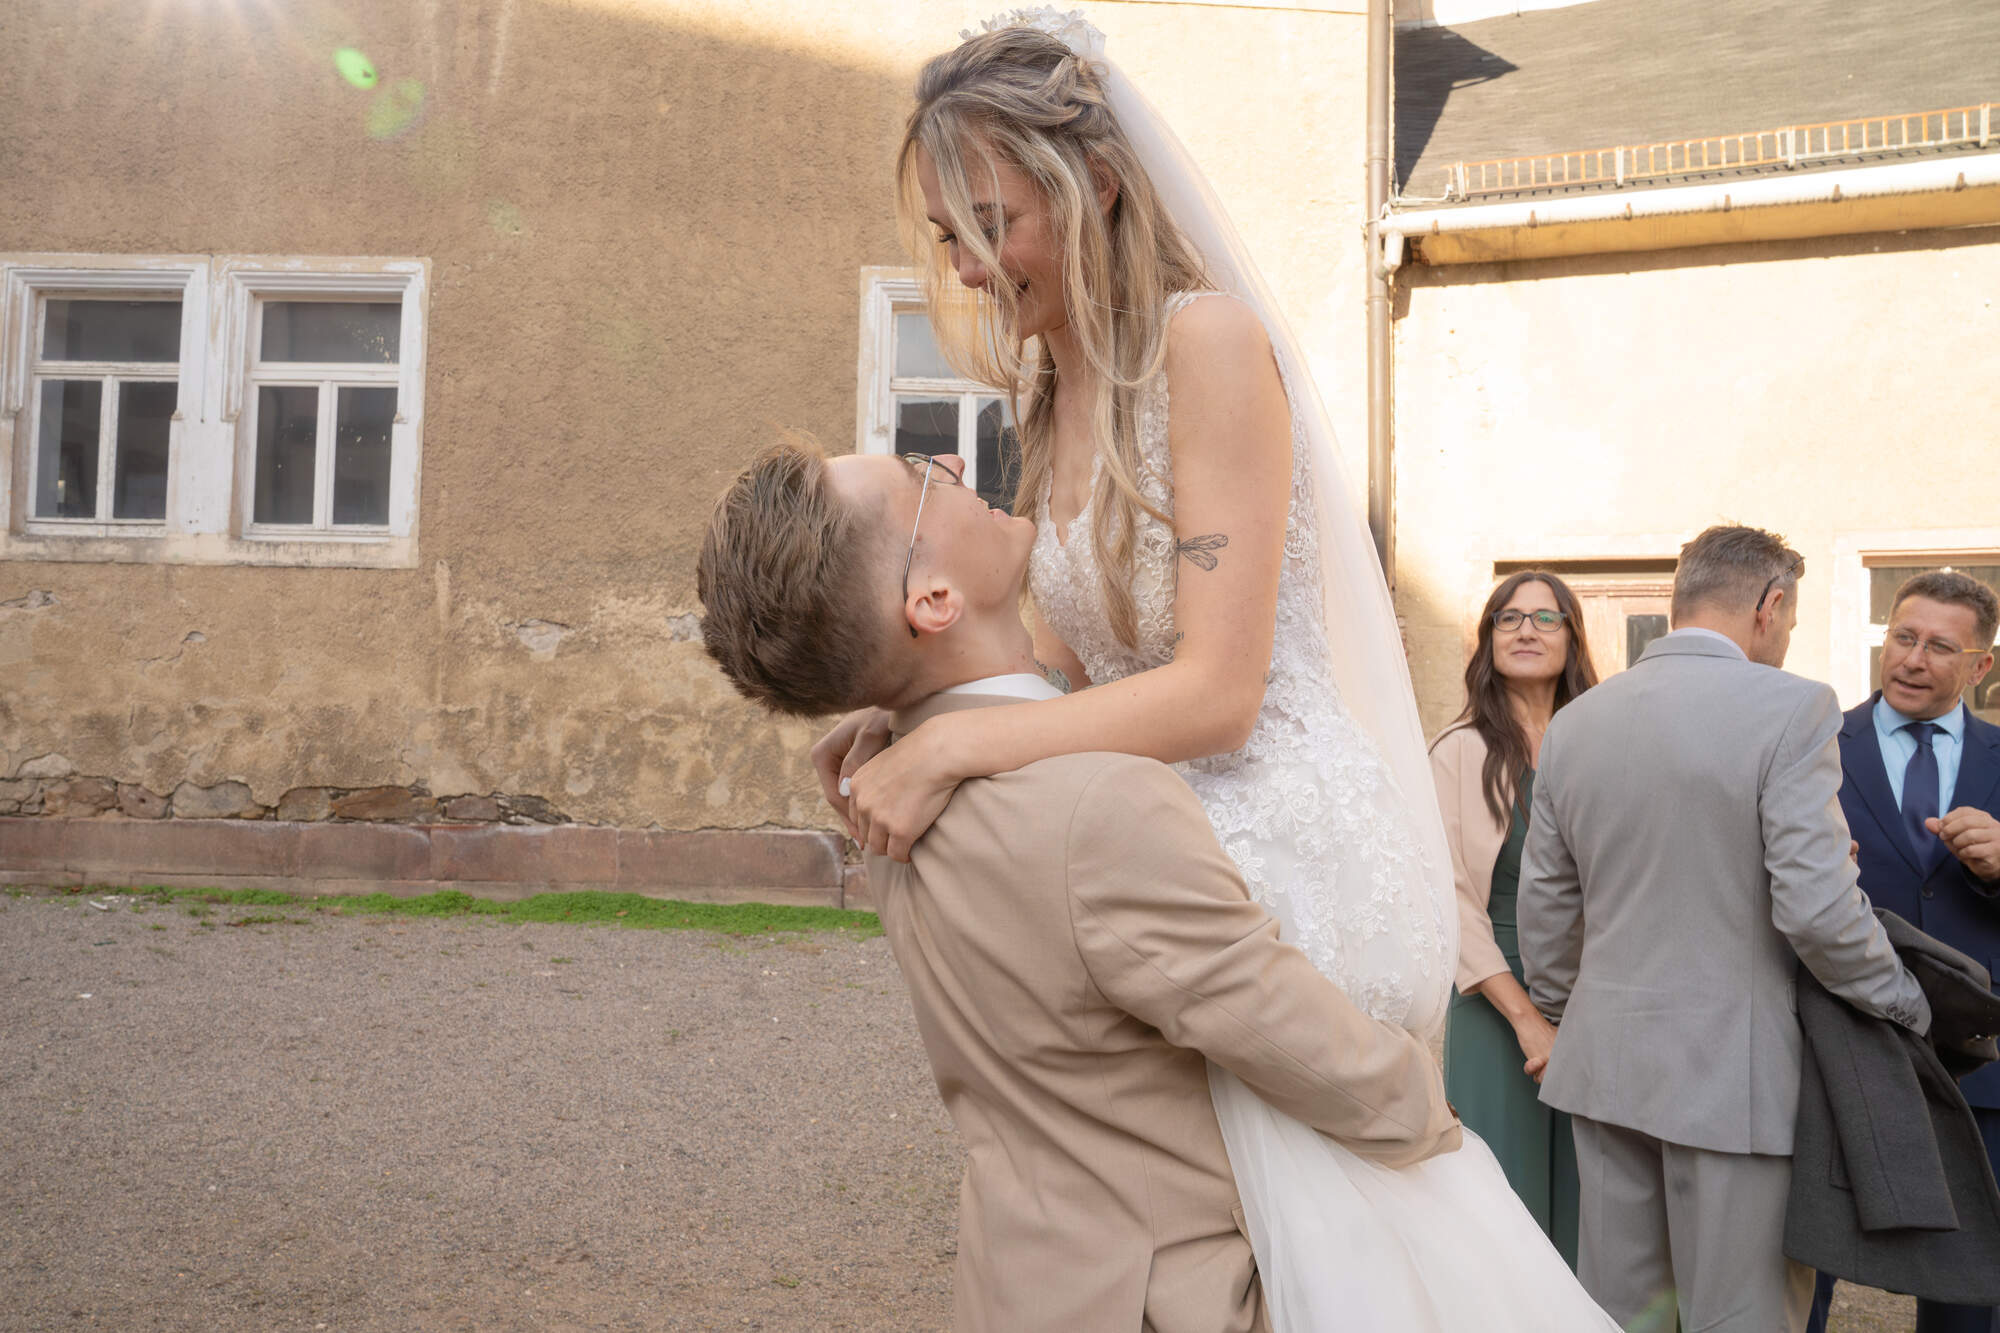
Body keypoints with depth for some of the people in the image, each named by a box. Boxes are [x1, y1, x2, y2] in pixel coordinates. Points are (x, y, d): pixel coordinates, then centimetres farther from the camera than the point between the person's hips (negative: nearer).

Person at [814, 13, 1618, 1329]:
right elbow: (1077, 662, 10)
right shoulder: (1050, 392, 11)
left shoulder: (1207, 338, -14)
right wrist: (908, 717, -6)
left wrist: (952, 748, -22)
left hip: (1286, 838, -8)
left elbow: (1214, 693, -20)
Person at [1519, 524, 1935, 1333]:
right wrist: (1900, 999, 1)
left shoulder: (1573, 723, 4)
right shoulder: (1791, 708, -12)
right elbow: (1818, 907, -17)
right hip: (1729, 1067, -5)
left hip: (1603, 1060, 5)